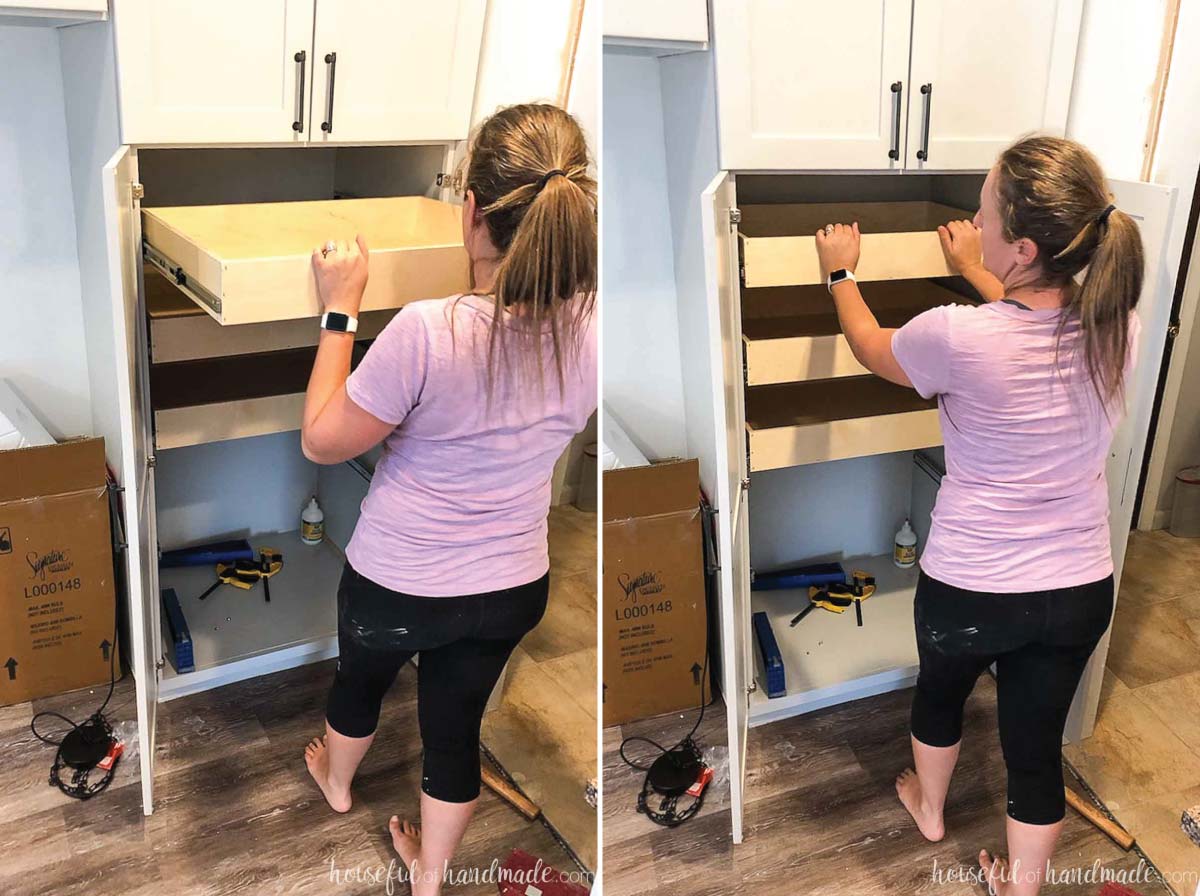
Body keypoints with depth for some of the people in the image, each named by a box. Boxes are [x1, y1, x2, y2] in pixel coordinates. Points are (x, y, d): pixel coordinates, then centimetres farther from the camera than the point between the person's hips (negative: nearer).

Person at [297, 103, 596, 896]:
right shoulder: (591, 325, -18)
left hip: (397, 585, -2)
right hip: (514, 590, 3)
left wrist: (340, 307, -14)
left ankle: (336, 781, 62)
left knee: (360, 680, 30)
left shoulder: (428, 332, -33)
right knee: (456, 727, 25)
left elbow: (322, 441, -18)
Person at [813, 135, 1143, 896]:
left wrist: (841, 272, 14)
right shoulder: (1118, 326, -11)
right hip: (1080, 591, 3)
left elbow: (870, 346, -3)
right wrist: (978, 274, 28)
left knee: (941, 691, 29)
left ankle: (929, 807, 57)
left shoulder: (959, 337, -26)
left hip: (968, 589, -3)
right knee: (1038, 746, 19)